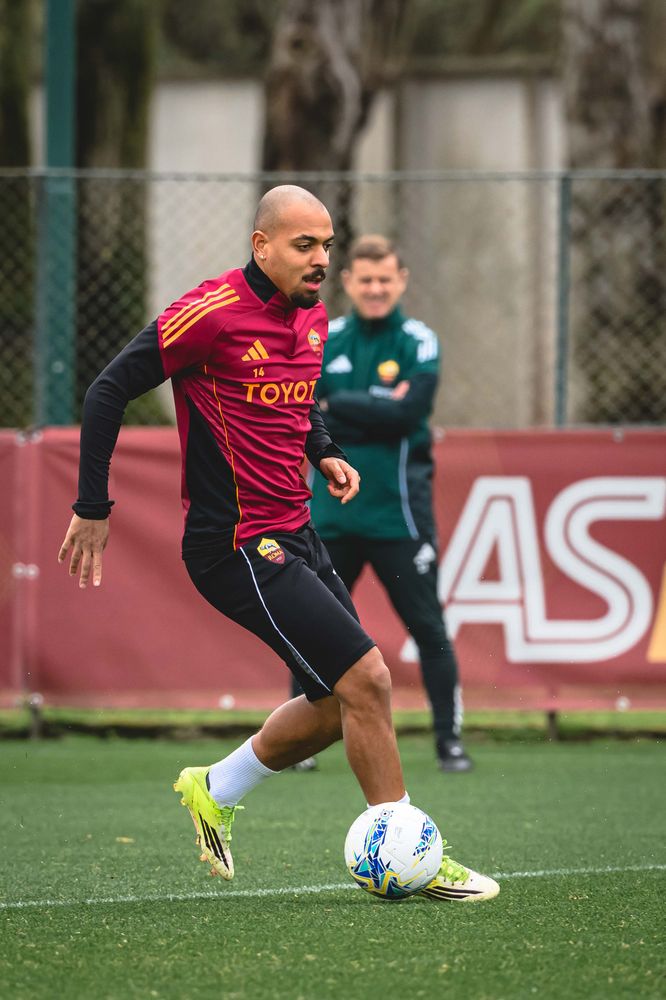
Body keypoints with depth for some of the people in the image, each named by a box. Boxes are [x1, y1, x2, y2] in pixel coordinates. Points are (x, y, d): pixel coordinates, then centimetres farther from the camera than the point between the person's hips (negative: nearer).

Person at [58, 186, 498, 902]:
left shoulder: (312, 315, 9)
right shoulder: (213, 313, -17)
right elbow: (109, 391, -12)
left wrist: (324, 453, 10)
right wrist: (93, 509, -12)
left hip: (293, 536, 9)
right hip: (235, 544, -9)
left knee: (340, 702, 11)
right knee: (365, 676, -14)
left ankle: (215, 790, 31)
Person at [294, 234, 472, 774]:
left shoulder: (419, 343, -2)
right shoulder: (324, 340, 7)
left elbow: (406, 414, -16)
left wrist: (337, 406, -11)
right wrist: (375, 411, -14)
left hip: (397, 513, -3)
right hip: (331, 512, 3)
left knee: (427, 626, -1)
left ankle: (449, 738, 7)